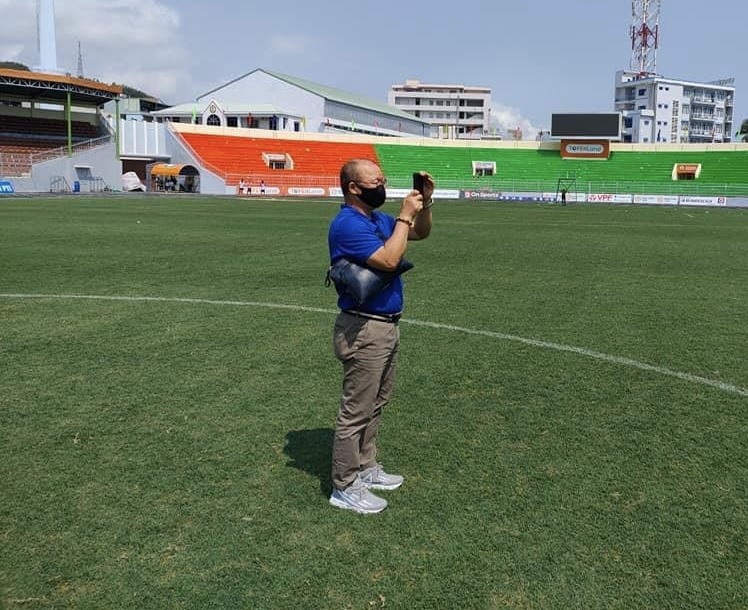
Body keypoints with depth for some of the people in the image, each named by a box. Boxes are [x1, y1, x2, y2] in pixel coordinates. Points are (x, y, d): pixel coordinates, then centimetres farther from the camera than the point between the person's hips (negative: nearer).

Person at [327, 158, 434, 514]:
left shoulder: (378, 219, 11)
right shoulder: (348, 225, -19)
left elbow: (421, 233, 21)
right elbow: (389, 260, -28)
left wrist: (425, 203, 3)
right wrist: (405, 216, -19)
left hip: (386, 326, 10)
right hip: (365, 331, -10)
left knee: (375, 405, 20)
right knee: (356, 411, -1)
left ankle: (366, 468, 35)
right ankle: (345, 488, 10)